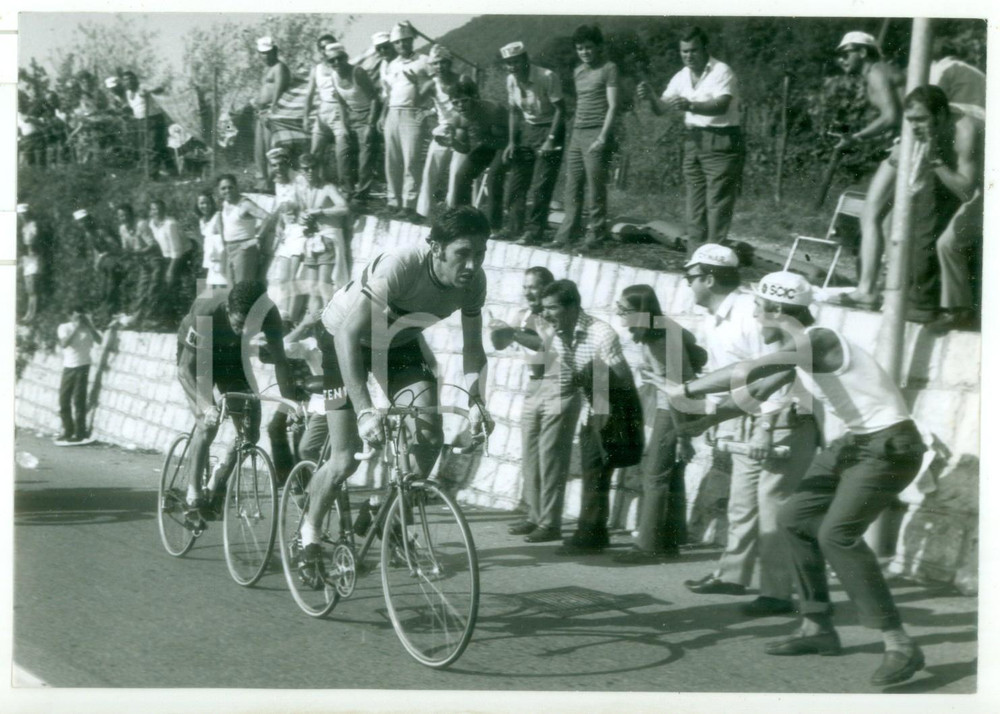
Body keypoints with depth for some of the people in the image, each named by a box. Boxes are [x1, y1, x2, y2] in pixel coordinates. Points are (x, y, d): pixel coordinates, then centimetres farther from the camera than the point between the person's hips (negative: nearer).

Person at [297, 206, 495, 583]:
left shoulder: (474, 281, -22)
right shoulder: (401, 266, -39)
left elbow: (472, 346, -10)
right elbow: (350, 333, -42)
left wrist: (475, 400, -28)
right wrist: (364, 410, -50)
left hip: (399, 342, 5)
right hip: (344, 338, -5)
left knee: (429, 436, -16)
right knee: (346, 459, -8)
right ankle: (310, 532, 18)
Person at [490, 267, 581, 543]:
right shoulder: (524, 315, 11)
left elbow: (549, 345, -25)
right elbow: (501, 344, 10)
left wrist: (513, 332, -30)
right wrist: (498, 330, -12)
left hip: (559, 388, -7)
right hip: (533, 387, 7)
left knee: (550, 457, -9)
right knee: (530, 456, 6)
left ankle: (551, 523, -8)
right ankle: (535, 516, 12)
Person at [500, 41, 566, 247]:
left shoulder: (547, 77, -19)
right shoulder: (512, 80, 0)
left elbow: (560, 109, -17)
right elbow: (515, 112, 11)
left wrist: (551, 140, -22)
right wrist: (512, 142, 4)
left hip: (548, 129, -6)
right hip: (526, 129, 6)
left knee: (540, 186, -11)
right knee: (516, 182, 5)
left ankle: (533, 233, -7)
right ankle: (514, 230, 13)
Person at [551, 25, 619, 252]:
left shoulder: (608, 69, -2)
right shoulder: (578, 72, 18)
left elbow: (613, 106, -8)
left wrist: (603, 138, -15)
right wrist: (572, 136, 15)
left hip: (597, 134, -7)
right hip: (578, 133, 7)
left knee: (595, 188, -7)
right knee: (573, 187, 5)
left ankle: (596, 235, -2)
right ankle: (567, 235, 8)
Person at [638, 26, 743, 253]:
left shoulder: (721, 72, -12)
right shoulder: (681, 77, 8)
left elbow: (721, 106, -27)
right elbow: (661, 109, 6)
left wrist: (690, 105, -41)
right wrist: (651, 98, -16)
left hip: (721, 142, -7)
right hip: (693, 141, 7)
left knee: (717, 205, -9)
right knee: (694, 206, 8)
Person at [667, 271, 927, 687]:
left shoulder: (818, 341, -21)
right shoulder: (797, 350, 9)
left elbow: (746, 372, -31)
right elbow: (757, 391, 19)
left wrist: (688, 390, -21)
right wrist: (702, 421, 12)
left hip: (889, 446, -10)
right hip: (855, 443, 10)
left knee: (837, 533, -23)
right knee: (795, 519, 13)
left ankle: (899, 645, -22)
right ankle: (818, 628, 22)